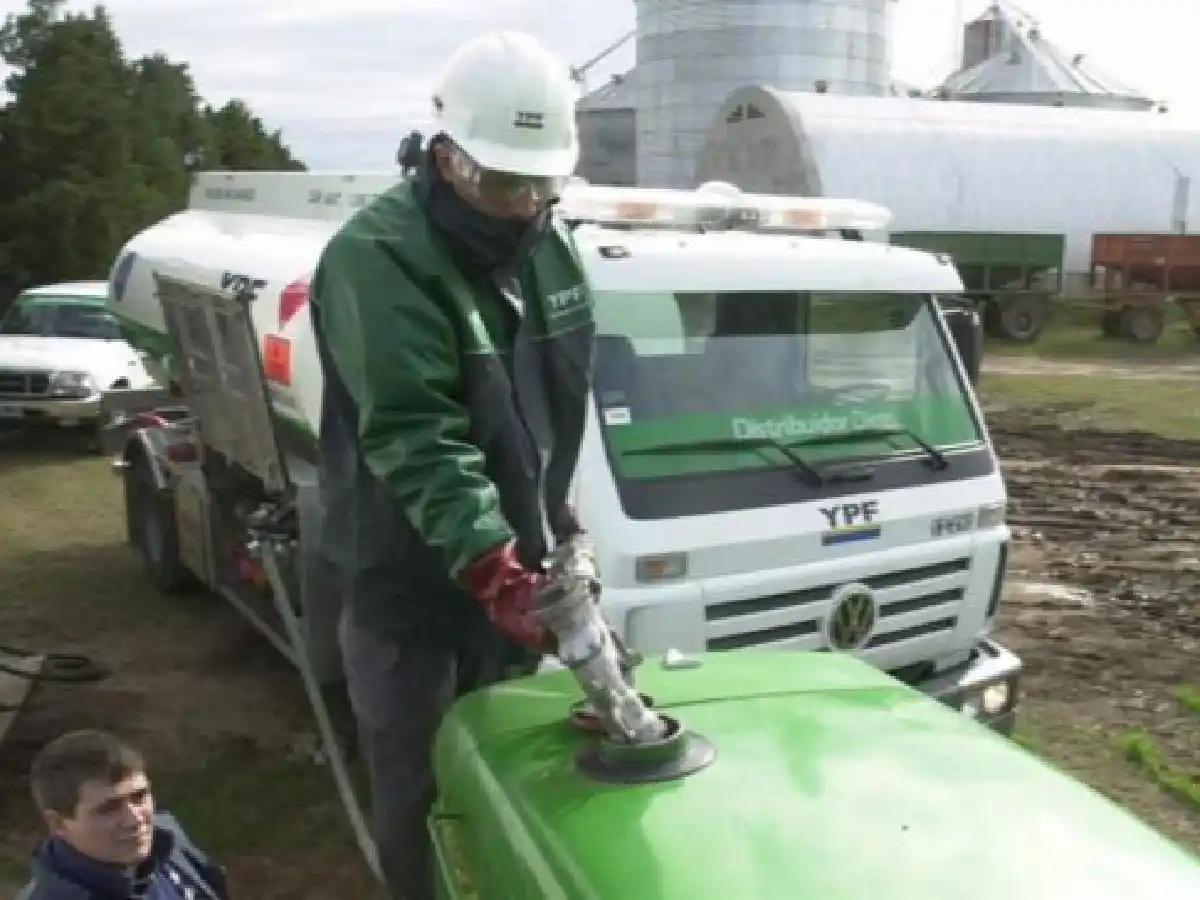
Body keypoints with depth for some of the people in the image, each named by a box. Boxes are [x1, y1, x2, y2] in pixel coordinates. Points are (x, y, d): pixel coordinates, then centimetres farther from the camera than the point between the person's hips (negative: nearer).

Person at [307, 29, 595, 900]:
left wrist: (556, 520, 13)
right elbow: (415, 436, -30)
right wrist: (493, 564, -38)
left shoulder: (551, 243, 3)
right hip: (409, 574, -7)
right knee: (420, 783, 9)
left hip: (513, 559, 7)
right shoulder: (378, 257, -22)